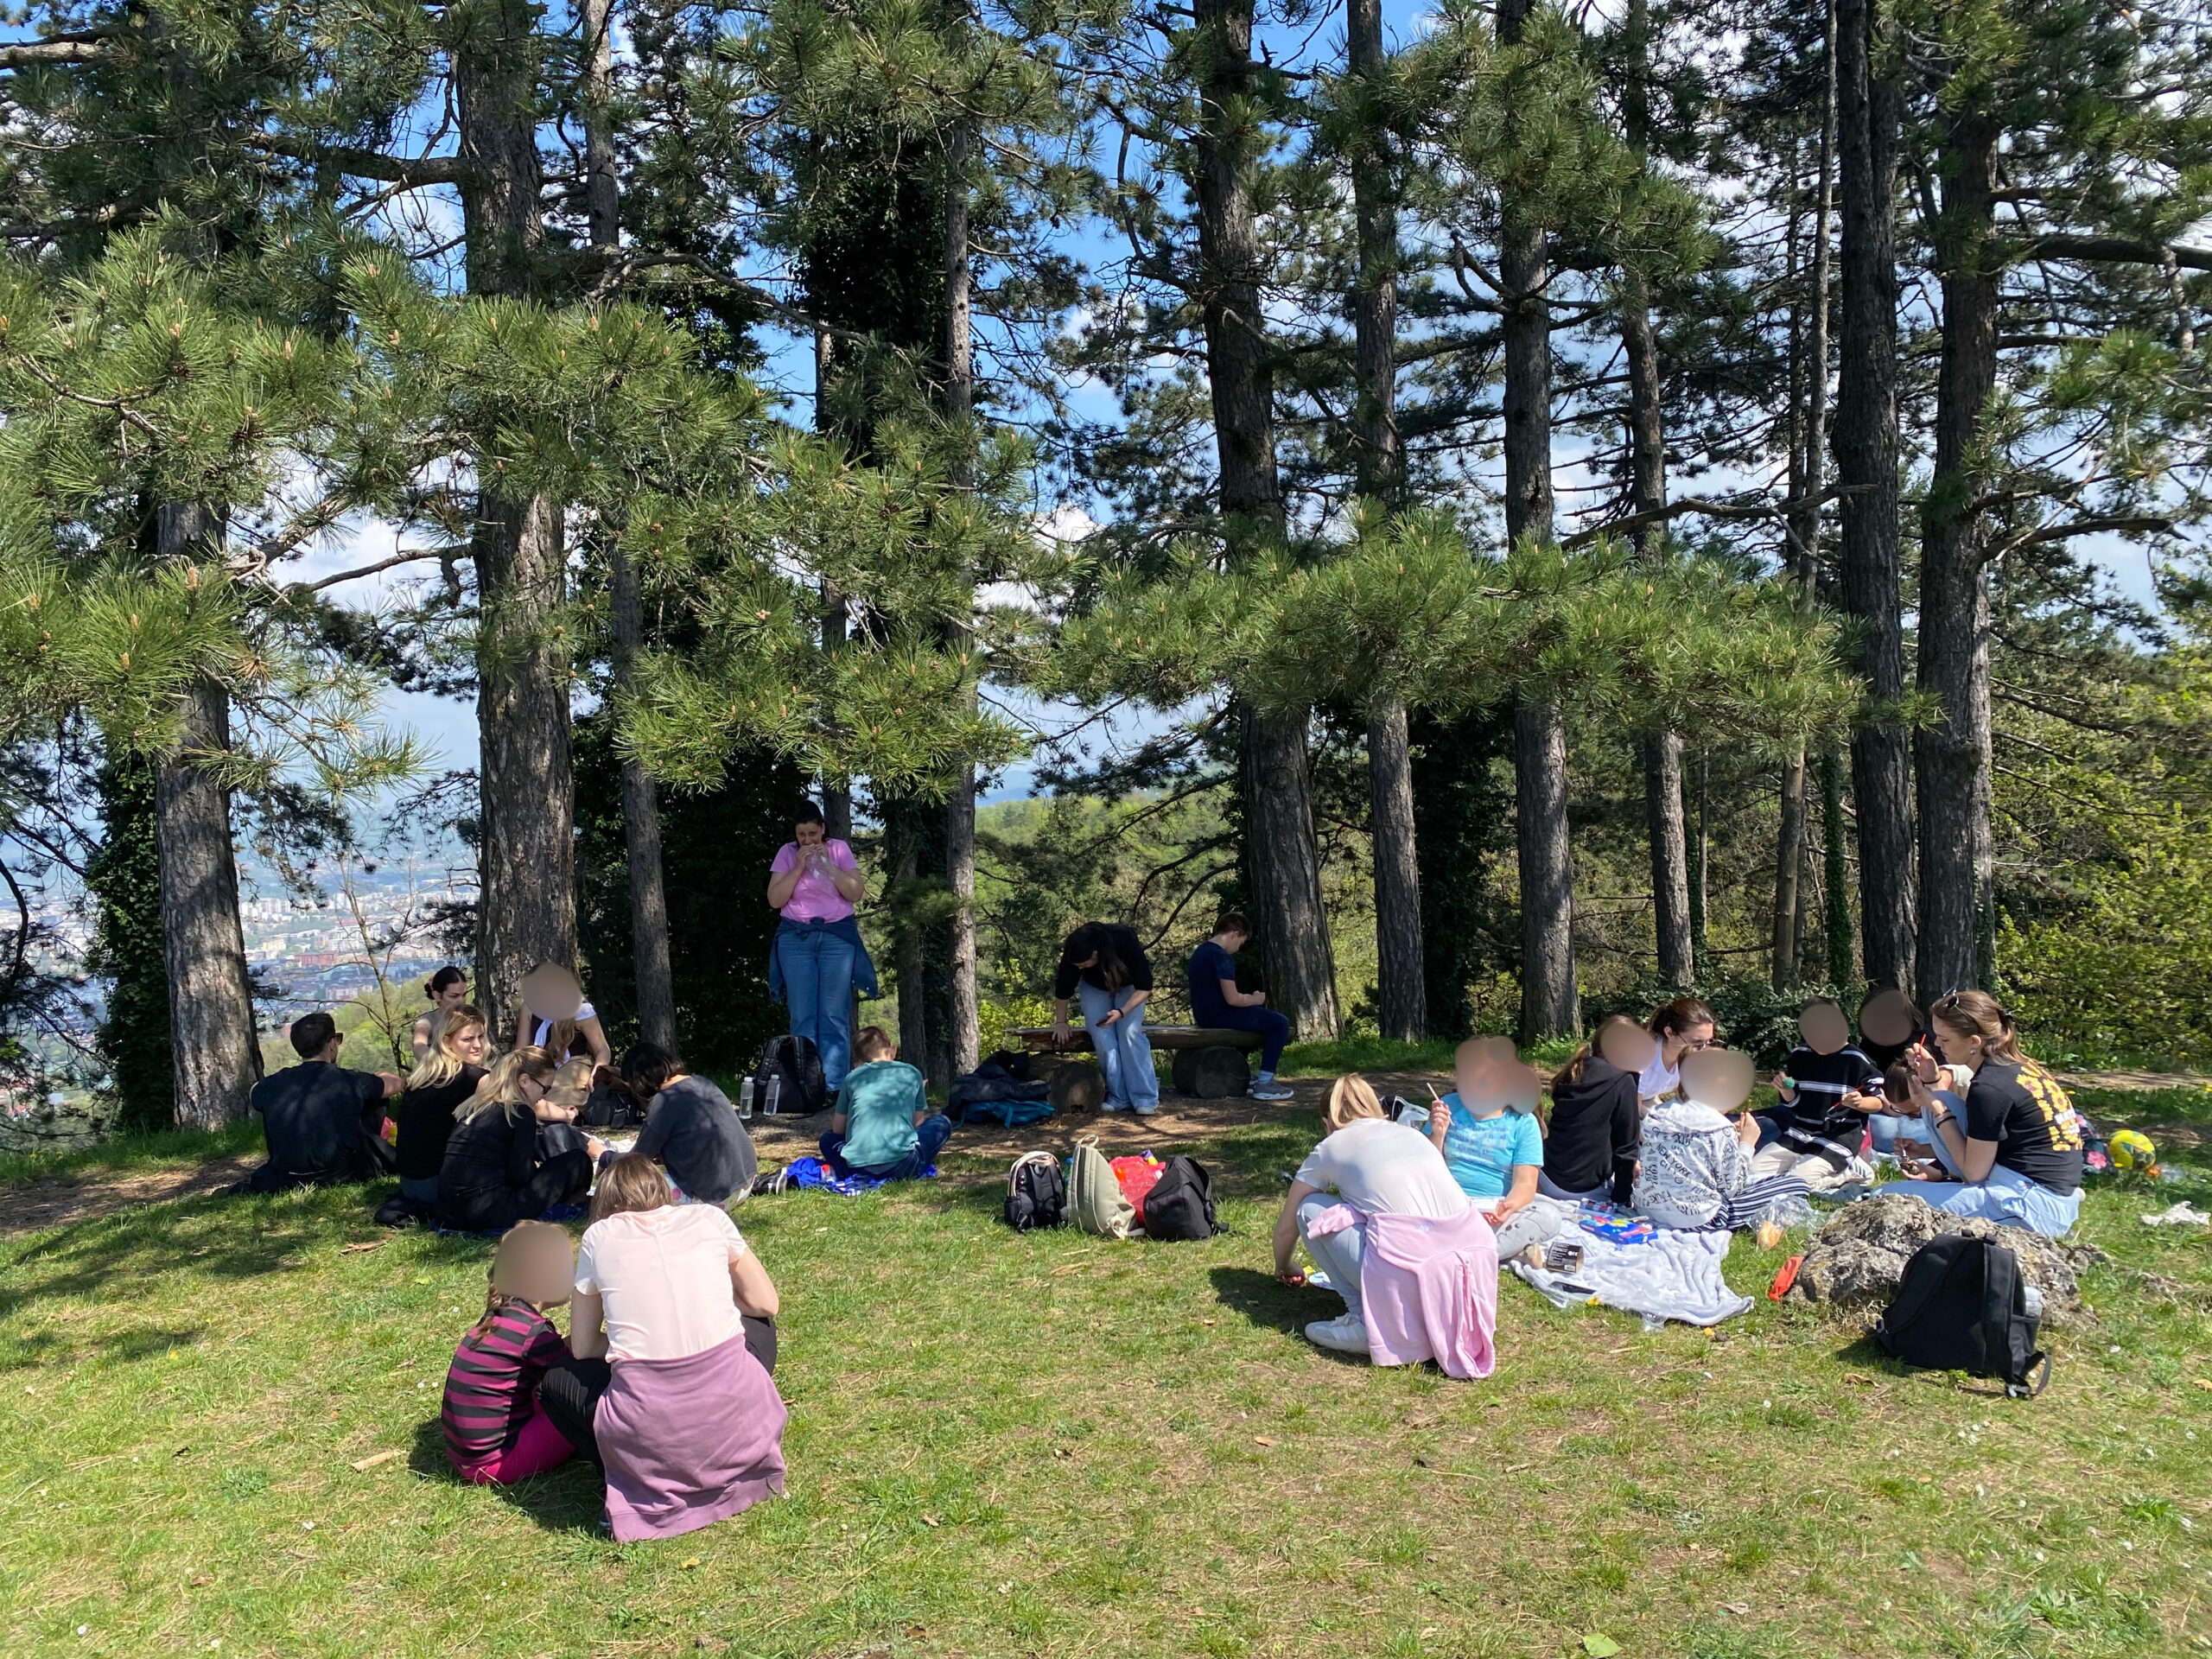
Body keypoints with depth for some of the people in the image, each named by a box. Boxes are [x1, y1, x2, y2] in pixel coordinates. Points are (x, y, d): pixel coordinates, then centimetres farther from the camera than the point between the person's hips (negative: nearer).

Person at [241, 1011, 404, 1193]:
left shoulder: (272, 1085, -2)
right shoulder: (351, 1082, -10)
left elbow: (255, 1092, 24)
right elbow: (395, 1082, 9)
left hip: (287, 1182, 3)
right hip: (344, 1176, -3)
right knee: (375, 1097, 13)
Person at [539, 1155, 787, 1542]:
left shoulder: (598, 1237, 10)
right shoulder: (709, 1217, 10)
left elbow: (582, 1348, 15)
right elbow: (765, 1304, 16)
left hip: (649, 1429, -1)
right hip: (734, 1408, 1)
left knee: (556, 1380, 29)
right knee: (759, 1323, 33)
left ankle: (639, 1482, 11)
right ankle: (735, 1461, 20)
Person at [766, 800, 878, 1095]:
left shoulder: (839, 850, 4)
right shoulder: (787, 853, 4)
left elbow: (856, 893, -3)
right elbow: (774, 900, -1)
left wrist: (827, 864, -10)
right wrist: (798, 868, -10)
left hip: (837, 937, 0)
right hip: (796, 938, 1)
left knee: (835, 1016, -3)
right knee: (802, 1016, -2)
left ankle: (835, 1088, -1)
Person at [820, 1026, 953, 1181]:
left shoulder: (852, 1077, 16)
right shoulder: (911, 1073, 14)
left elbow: (837, 1129, 23)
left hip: (857, 1167, 1)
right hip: (900, 1167, -1)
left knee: (828, 1140, 34)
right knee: (942, 1122, 24)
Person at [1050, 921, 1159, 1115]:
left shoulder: (1126, 943, -40)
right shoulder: (1072, 955, -32)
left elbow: (1145, 987, -28)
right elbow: (1063, 989, -14)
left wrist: (1122, 1012, -38)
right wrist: (1060, 1022, -6)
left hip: (1129, 986, -2)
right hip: (1094, 986, 2)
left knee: (1130, 1033, -19)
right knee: (1102, 1036, -15)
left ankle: (1145, 1098, -16)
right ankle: (1118, 1097, -9)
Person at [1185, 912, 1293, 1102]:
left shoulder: (1200, 951, 11)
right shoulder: (1222, 957, -19)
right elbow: (1232, 999, -23)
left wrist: (1249, 998, 18)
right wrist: (1255, 999, -4)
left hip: (1204, 1014, 10)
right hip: (1219, 1016, -10)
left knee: (1253, 1015, 36)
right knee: (1281, 1022, -6)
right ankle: (1264, 1084, -9)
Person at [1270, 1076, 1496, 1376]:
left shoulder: (1331, 1146, 17)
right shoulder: (1413, 1133, 29)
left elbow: (1285, 1228, 27)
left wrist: (1283, 1269, 49)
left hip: (1406, 1274, -6)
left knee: (1311, 1210, 15)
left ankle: (1364, 1321, 6)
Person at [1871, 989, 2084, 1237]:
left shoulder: (1990, 1086, -19)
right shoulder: (2017, 1067, 8)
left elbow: (1974, 1170, -11)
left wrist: (1938, 1109, -4)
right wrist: (1933, 1082, 8)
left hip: (2034, 1209, -10)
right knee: (1941, 1103, 11)